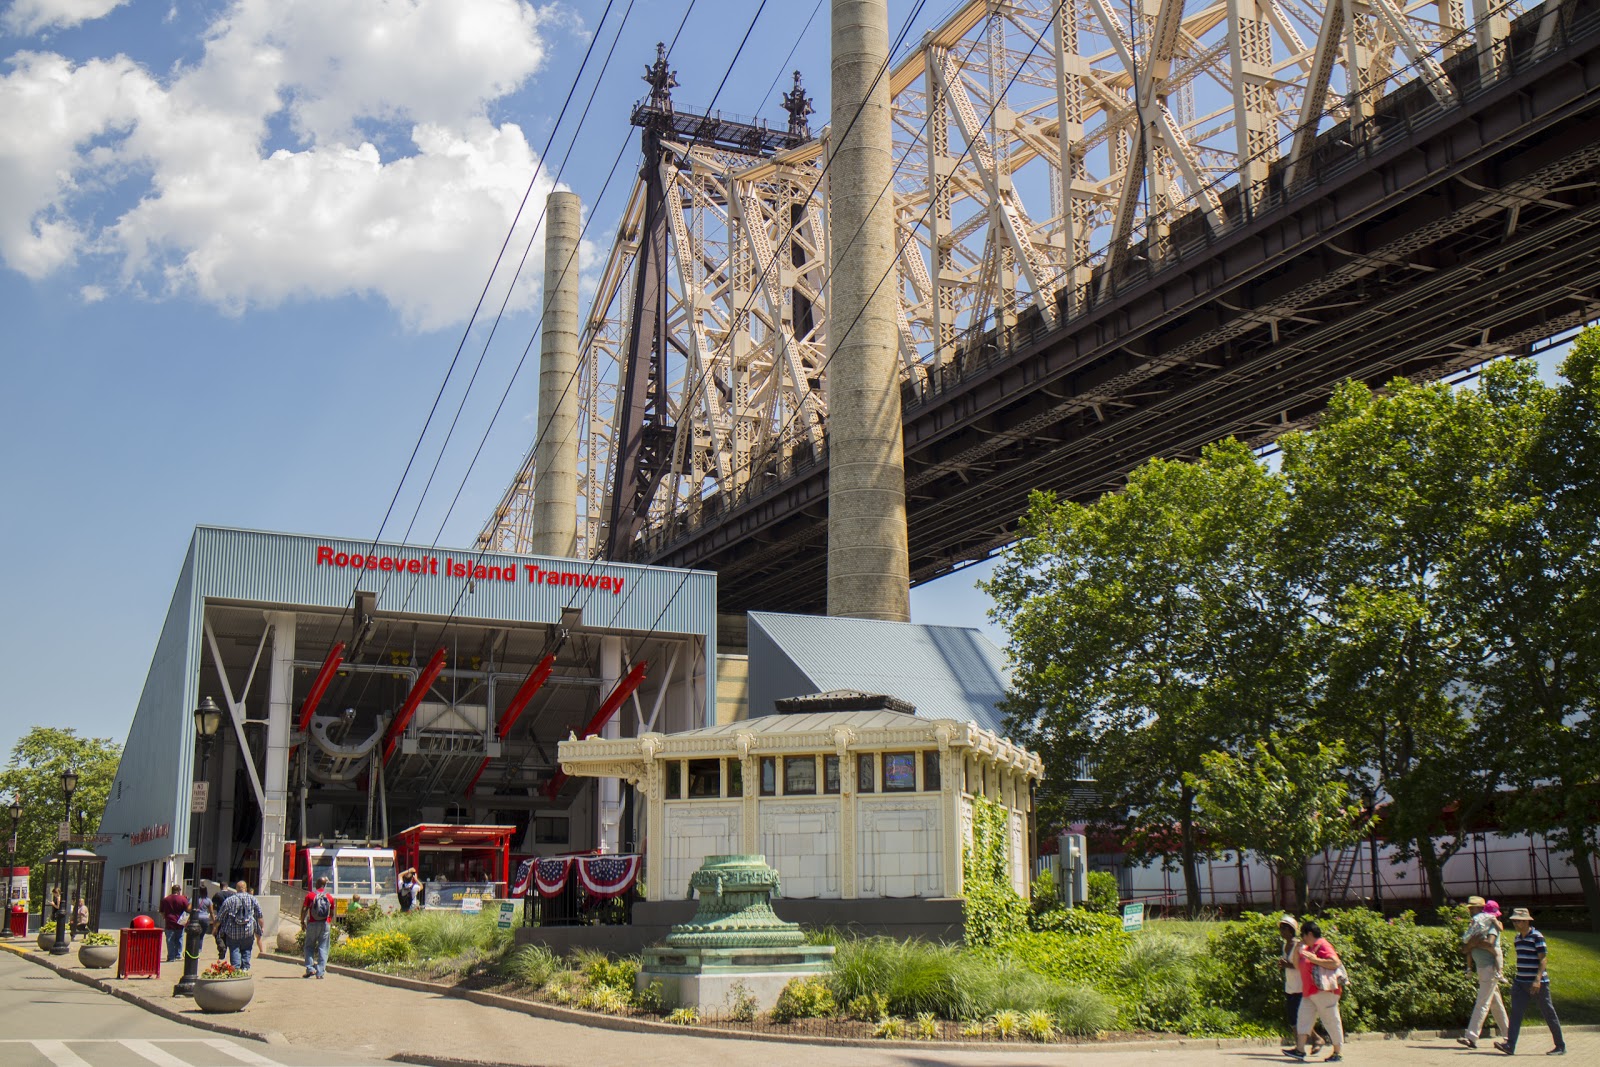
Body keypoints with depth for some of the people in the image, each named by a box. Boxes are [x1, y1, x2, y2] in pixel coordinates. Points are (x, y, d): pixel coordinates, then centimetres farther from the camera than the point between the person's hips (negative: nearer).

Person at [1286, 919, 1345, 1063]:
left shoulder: (1323, 946, -9)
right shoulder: (1308, 948, 18)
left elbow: (1335, 963, -22)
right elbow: (1298, 965, 25)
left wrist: (1315, 959, -23)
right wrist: (1297, 950, 10)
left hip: (1324, 991, -9)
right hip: (1310, 992, 10)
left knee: (1331, 1020, -1)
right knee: (1304, 1018, 1)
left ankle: (1339, 1052, 6)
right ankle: (1300, 1049, -2)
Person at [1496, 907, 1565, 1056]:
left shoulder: (1537, 937, -11)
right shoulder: (1518, 938, 12)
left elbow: (1542, 960, -15)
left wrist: (1538, 979, -25)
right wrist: (1516, 977, 21)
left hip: (1537, 983, -7)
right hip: (1520, 982, 7)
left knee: (1548, 1014, 3)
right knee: (1516, 1012, -5)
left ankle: (1561, 1046, 16)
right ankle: (1510, 1045, -13)